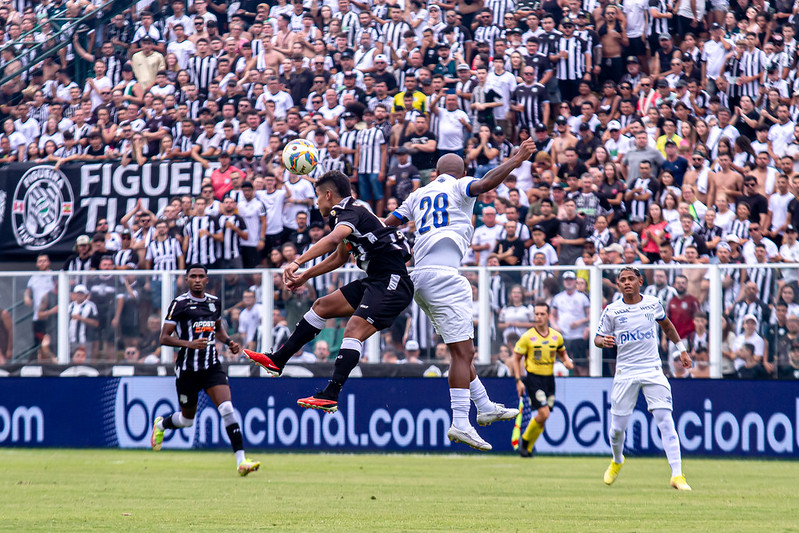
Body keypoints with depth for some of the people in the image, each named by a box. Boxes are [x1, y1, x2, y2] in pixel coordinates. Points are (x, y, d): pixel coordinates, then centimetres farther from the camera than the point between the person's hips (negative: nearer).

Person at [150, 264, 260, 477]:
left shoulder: (214, 302, 8)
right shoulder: (179, 303, -8)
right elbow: (164, 338, -10)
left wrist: (229, 342, 7)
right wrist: (189, 344, -25)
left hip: (212, 366, 3)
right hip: (187, 369, -3)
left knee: (227, 408, -17)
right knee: (187, 419, 11)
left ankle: (241, 460, -22)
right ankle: (160, 424, 47)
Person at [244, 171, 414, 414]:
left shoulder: (351, 211, -11)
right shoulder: (349, 213, 20)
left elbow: (333, 239, -33)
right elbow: (339, 257, 35)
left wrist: (298, 262, -36)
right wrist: (305, 275, 34)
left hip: (392, 283, -11)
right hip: (375, 282, 11)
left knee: (354, 329, -25)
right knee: (321, 307, 14)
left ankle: (330, 396, -36)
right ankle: (277, 361, 21)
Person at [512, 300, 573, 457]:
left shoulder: (556, 336, 6)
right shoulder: (527, 337, -5)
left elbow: (562, 352, 22)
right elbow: (516, 358, 0)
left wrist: (567, 361, -2)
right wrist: (519, 380, -8)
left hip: (549, 378, 5)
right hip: (534, 378, -5)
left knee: (543, 417, 4)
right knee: (543, 414, -18)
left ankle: (528, 449, 18)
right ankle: (525, 440, 3)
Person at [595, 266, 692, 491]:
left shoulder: (653, 303, 5)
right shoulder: (612, 311, 0)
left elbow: (666, 325, 24)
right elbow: (598, 338, 6)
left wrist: (681, 348, 22)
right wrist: (603, 341, -17)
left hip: (653, 370, 0)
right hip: (625, 373, 0)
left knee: (665, 420, -12)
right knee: (617, 426, 1)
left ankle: (677, 475, -15)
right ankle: (617, 460, 34)